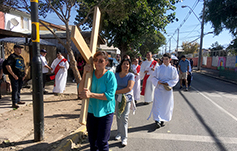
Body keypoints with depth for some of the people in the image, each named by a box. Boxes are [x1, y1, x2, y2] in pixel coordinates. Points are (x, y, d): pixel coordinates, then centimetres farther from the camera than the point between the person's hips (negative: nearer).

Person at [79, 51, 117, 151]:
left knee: (102, 143, 3)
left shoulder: (110, 75, -13)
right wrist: (85, 74, -19)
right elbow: (81, 91, -9)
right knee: (92, 141, 21)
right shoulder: (90, 73, -2)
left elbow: (110, 95, -22)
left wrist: (91, 95, -30)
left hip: (105, 112, -4)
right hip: (91, 111, 5)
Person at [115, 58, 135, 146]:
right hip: (117, 98, 3)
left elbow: (129, 88, -17)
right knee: (118, 116, 11)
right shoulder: (116, 75, 3)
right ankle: (119, 133, 31)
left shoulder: (131, 75, -7)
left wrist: (117, 91, -15)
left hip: (127, 98, -3)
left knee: (124, 118, -4)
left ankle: (124, 138, 10)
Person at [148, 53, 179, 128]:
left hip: (168, 89, 1)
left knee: (166, 105, 8)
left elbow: (175, 79, 3)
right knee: (157, 104, -6)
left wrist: (168, 83, -12)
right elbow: (153, 77, 3)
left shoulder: (173, 69, 1)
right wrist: (157, 82, -16)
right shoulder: (158, 68, 0)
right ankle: (157, 120, -1)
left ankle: (163, 120, 24)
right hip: (159, 89, -1)